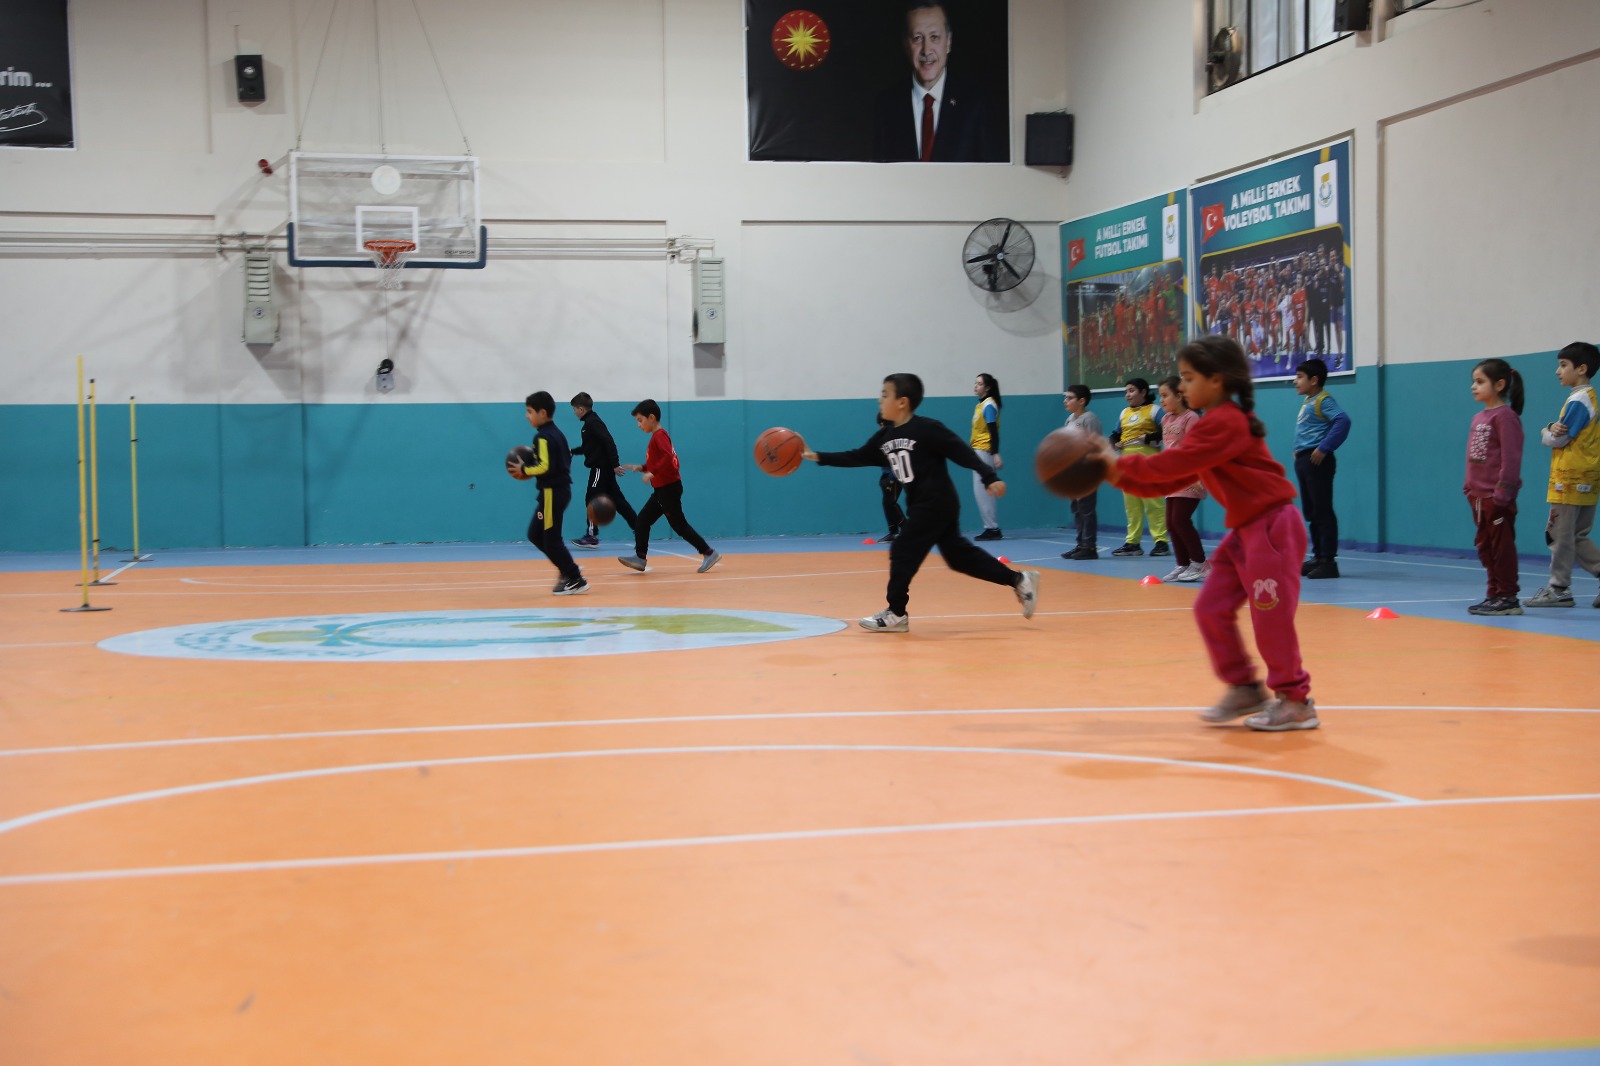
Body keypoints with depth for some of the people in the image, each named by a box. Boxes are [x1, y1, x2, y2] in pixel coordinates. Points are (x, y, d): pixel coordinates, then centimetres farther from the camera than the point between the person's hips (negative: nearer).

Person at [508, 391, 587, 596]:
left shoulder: (543, 437, -17)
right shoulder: (556, 433, 13)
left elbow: (545, 467, -26)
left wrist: (525, 470, -11)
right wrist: (530, 467, 15)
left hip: (552, 493, -10)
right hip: (560, 490, 10)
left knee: (551, 539, -3)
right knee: (535, 534, 16)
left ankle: (576, 581, 1)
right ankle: (568, 569, 17)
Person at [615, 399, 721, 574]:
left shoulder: (659, 435, -14)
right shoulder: (657, 436, 16)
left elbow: (667, 457, -29)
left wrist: (652, 472, -28)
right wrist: (640, 467, 13)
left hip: (669, 488, -10)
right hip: (661, 490, 10)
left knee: (679, 524, -6)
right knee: (642, 521, 8)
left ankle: (709, 553, -2)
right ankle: (640, 558, 9)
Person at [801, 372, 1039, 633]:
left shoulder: (927, 429, -15)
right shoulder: (884, 437, 10)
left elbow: (962, 453, -16)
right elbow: (857, 457, 14)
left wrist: (990, 478, -21)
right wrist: (818, 457, 8)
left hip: (936, 504, -9)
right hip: (922, 505, 9)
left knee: (904, 552, -7)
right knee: (959, 554, 10)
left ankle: (896, 614, 3)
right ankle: (1019, 580, 17)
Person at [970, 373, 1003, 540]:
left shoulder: (989, 405, -12)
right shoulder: (980, 405, 15)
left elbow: (994, 432, -19)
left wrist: (996, 454, -26)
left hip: (984, 452, -10)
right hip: (978, 451, 10)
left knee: (981, 490, -10)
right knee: (983, 492, 10)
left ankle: (992, 529, -7)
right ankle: (993, 528, 13)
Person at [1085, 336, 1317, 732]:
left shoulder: (1224, 422, -17)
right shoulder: (1213, 425, 14)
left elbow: (1172, 465, -22)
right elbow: (1172, 480, 11)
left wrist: (1121, 462, -12)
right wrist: (1121, 477, 3)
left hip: (1273, 525, -10)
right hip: (1246, 529, 10)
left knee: (1270, 617, -6)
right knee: (1211, 608, 8)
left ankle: (1296, 702, 6)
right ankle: (1244, 689, 19)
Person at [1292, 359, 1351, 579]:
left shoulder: (1323, 400, -12)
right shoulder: (1308, 401, 16)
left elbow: (1343, 421, -25)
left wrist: (1324, 448, -24)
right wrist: (1299, 455, 11)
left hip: (1317, 461, -10)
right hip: (1303, 461, 10)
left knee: (1322, 512, -7)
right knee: (1311, 513, 13)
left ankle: (1329, 561, -5)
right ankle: (1318, 557, 20)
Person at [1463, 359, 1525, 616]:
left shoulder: (1505, 416, -12)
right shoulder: (1478, 418, 12)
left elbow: (1511, 458, -16)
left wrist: (1502, 492, -19)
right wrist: (1469, 486, 12)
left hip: (1497, 497, -9)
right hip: (1479, 496, 9)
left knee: (1502, 547, -1)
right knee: (1485, 547, 14)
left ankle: (1507, 598, 7)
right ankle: (1495, 595, 23)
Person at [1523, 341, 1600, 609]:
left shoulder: (1578, 401, -14)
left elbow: (1557, 439, -15)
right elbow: (1553, 436, 14)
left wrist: (1549, 433, 6)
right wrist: (1553, 430, -8)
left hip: (1571, 481, -9)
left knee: (1561, 535, -2)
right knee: (1578, 537, 13)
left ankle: (1559, 590, 3)